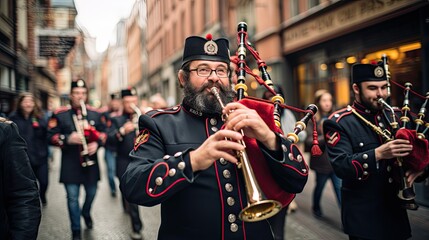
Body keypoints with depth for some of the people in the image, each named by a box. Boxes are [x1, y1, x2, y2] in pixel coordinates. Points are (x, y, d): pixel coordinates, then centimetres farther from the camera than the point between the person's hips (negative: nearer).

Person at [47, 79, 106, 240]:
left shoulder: (95, 114, 5)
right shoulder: (59, 114, -3)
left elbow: (103, 132, 10)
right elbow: (51, 136, -5)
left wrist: (97, 143, -11)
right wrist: (67, 139, -23)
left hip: (90, 162, 3)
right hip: (70, 164, -2)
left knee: (91, 192, 16)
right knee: (72, 197, 2)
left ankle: (86, 213, 48)